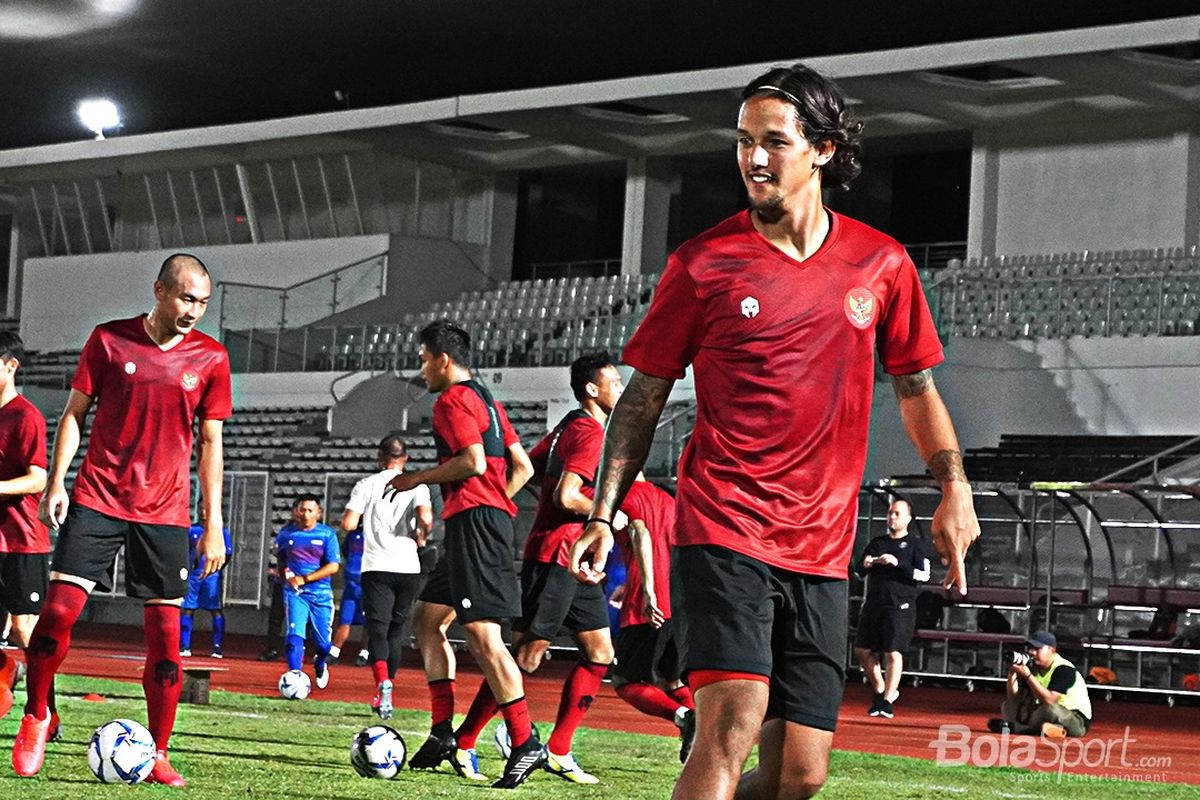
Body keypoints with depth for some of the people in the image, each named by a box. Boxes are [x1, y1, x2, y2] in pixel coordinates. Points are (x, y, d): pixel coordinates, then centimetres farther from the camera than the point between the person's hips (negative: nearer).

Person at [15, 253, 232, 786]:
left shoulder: (210, 358, 4)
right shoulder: (109, 340, 1)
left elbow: (210, 442, 8)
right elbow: (75, 412, 7)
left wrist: (214, 523, 5)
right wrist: (56, 483, -4)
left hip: (165, 512, 1)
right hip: (97, 499, -1)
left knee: (165, 632, -2)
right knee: (59, 607, -11)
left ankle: (157, 754, 8)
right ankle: (35, 718, 12)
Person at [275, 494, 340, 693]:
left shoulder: (327, 534, -2)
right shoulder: (286, 534, 6)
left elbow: (333, 566, -9)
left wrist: (304, 579, -15)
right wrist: (285, 577, 3)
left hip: (321, 594, -1)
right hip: (295, 593, 1)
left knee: (323, 643, 5)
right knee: (295, 634, -18)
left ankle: (320, 663, 37)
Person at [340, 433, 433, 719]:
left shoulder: (367, 485, 2)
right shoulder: (417, 486, 2)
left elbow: (348, 523, -7)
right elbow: (426, 518, -15)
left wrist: (359, 518, 16)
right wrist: (421, 537, 6)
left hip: (376, 567, -1)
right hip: (408, 567, 2)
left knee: (377, 627, -5)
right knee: (396, 629, 15)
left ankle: (383, 682, -31)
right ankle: (384, 696, 20)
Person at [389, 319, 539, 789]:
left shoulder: (454, 399, -7)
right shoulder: (487, 399, 22)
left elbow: (473, 462, -19)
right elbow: (523, 467, 20)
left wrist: (418, 478, -7)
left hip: (474, 520, -11)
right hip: (491, 516, 11)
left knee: (481, 633, -13)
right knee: (427, 618, 15)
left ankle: (525, 744, -15)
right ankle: (443, 734, 12)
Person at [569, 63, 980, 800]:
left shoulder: (882, 263, 7)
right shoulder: (703, 264, 0)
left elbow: (916, 386, 19)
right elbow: (645, 396, 6)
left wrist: (955, 488, 6)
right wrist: (604, 513, -1)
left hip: (822, 551, 4)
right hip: (723, 531, -3)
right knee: (733, 724, -23)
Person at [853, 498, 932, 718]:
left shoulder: (915, 545, 4)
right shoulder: (877, 543, 18)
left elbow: (923, 575, -7)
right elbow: (858, 570, 16)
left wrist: (898, 563, -17)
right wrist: (864, 565, -7)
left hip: (900, 607, -5)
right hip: (873, 605, 5)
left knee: (893, 653, -10)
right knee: (862, 651, 4)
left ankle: (887, 701, -4)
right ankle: (881, 690, 20)